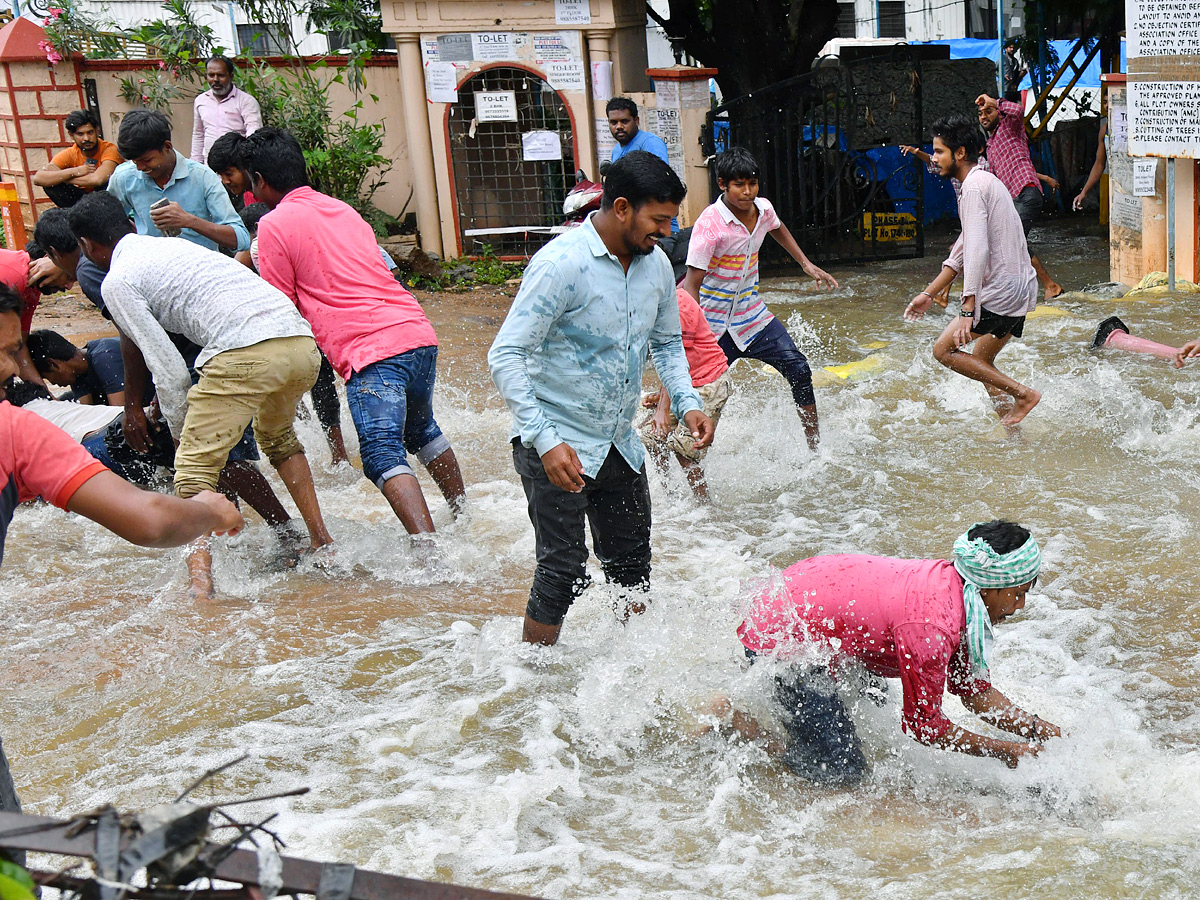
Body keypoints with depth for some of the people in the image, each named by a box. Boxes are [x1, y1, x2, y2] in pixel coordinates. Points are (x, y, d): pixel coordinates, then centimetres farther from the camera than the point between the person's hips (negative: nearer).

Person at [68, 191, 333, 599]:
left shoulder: (117, 282, 8)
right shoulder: (171, 244, 33)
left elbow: (169, 370, 3)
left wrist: (183, 435, 15)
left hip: (244, 352, -8)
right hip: (302, 341, 8)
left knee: (195, 468, 0)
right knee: (278, 436, 34)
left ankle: (200, 585, -19)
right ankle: (321, 541, 30)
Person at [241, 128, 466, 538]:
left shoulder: (274, 225, 1)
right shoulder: (343, 210, 23)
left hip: (372, 350, -8)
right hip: (420, 333, 8)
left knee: (384, 455, -12)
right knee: (421, 430, 28)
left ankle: (432, 552, -27)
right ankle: (463, 512, 38)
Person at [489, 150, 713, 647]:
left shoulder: (656, 265, 2)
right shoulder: (561, 263, -21)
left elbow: (667, 343, 18)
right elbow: (506, 357, -22)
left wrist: (687, 402, 1)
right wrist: (546, 441, -29)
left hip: (619, 444, 7)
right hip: (557, 446, -7)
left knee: (632, 564, 15)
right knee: (564, 570, -5)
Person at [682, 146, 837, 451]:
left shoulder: (763, 209, -2)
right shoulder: (710, 223, -22)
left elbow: (777, 229, 27)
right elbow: (692, 283, -25)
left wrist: (806, 264, 23)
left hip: (752, 316, 6)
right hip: (714, 324, -6)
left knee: (798, 370, 1)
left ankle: (815, 444, 15)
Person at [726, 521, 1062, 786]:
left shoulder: (955, 582, -3)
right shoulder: (930, 626, -31)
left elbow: (976, 692, 8)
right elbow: (923, 724, -18)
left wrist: (1040, 730, -1)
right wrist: (1005, 751, -10)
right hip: (780, 639, -10)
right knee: (842, 771, -6)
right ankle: (733, 718, 2)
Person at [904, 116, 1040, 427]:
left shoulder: (974, 186, -13)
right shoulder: (986, 181, 19)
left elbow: (978, 250, -24)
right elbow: (963, 250, 24)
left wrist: (968, 310, -27)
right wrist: (929, 293, 25)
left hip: (1001, 291, -10)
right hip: (1020, 286, 10)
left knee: (943, 349, -3)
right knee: (982, 358, 21)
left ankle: (1022, 393, -6)